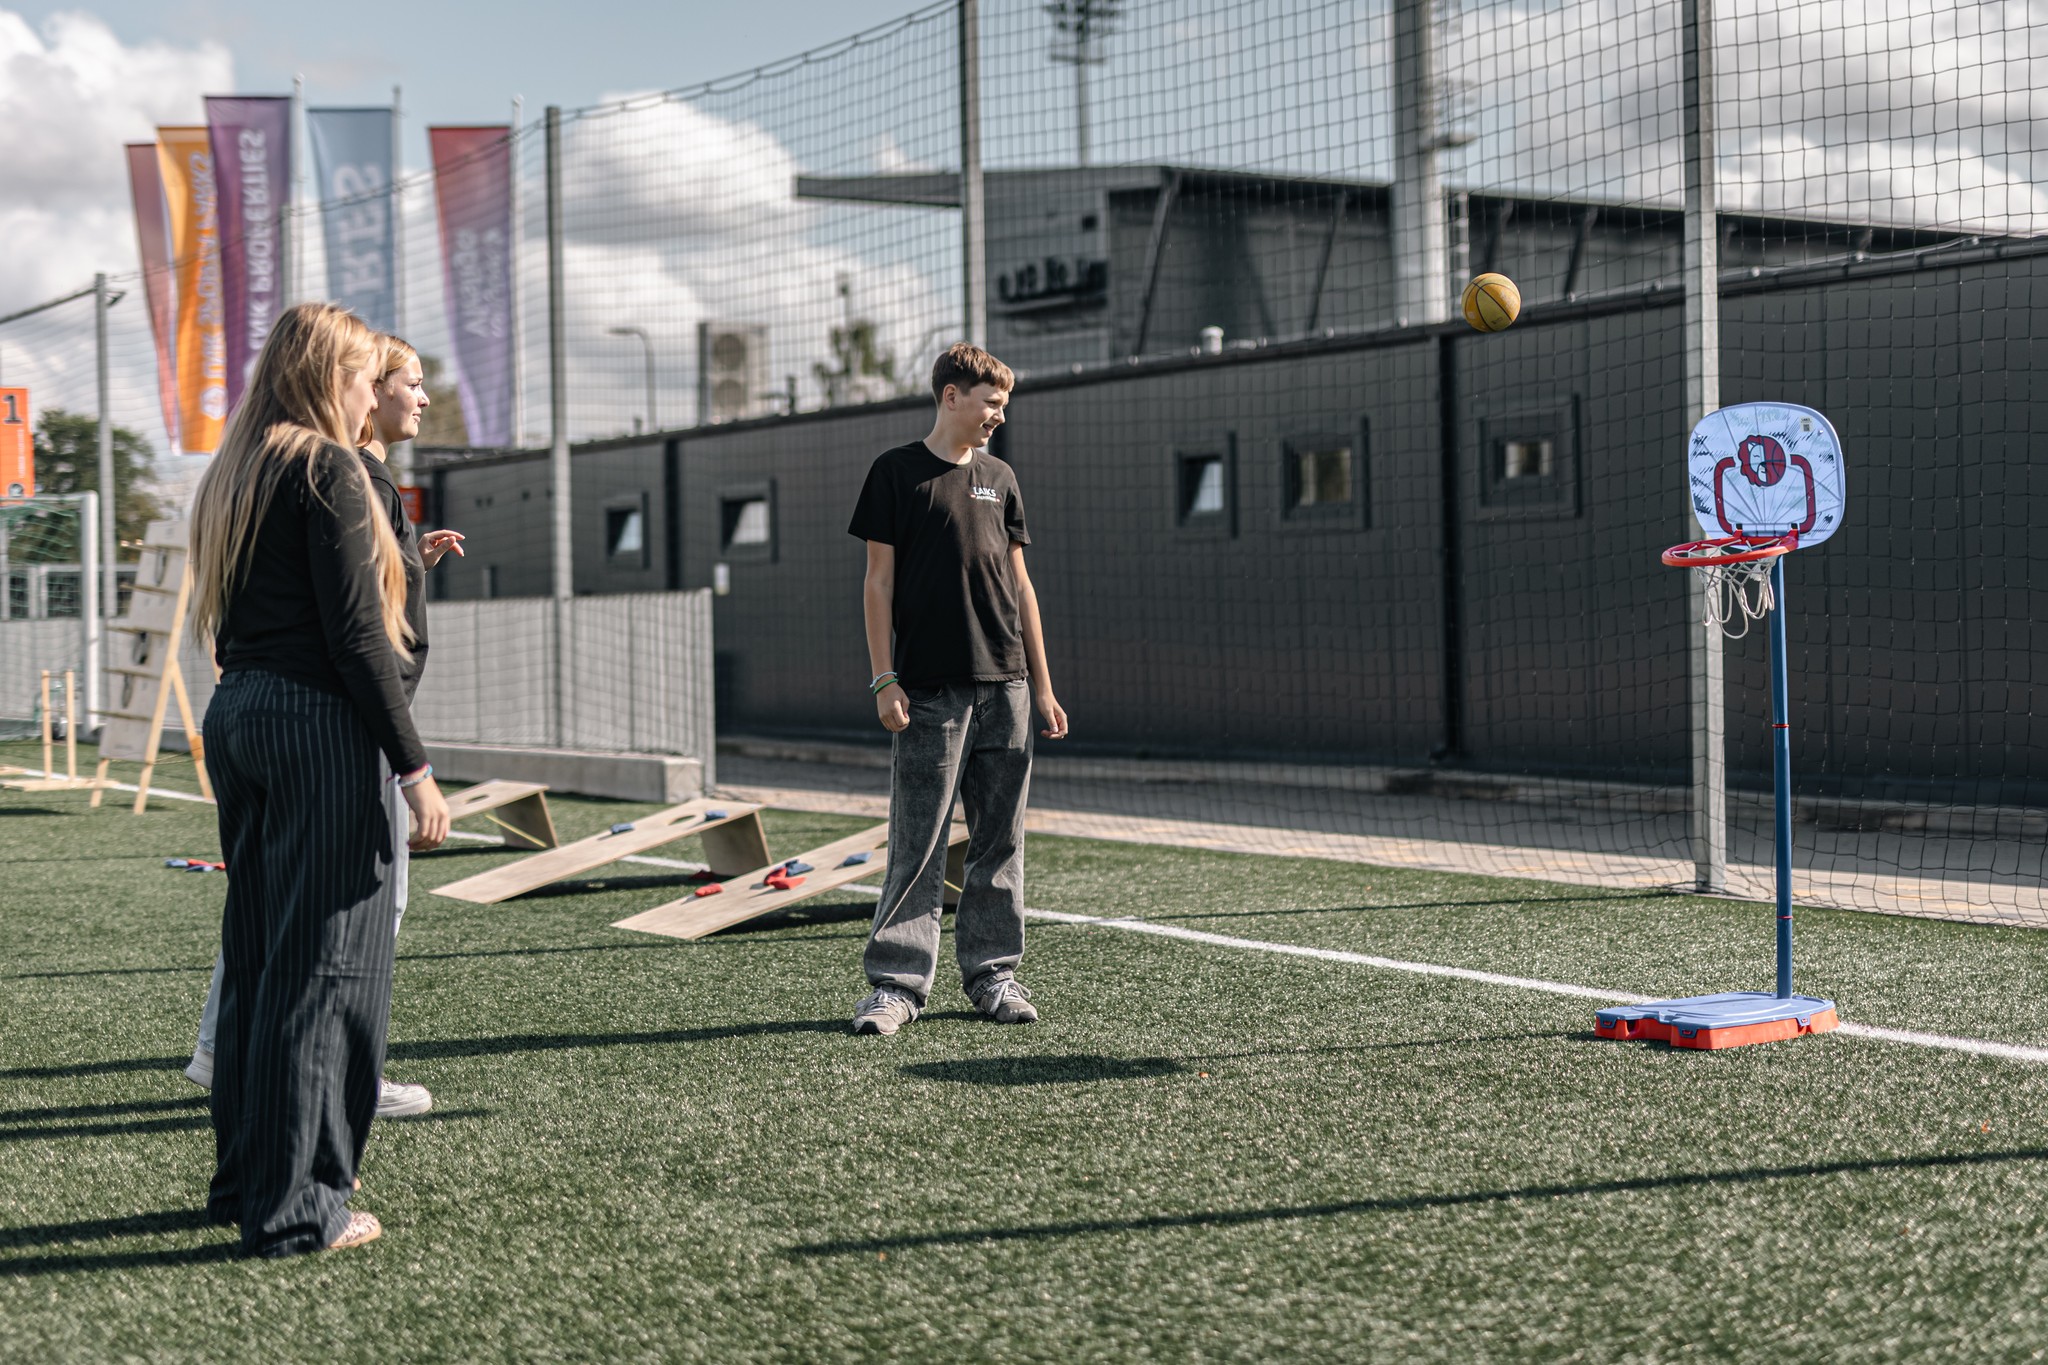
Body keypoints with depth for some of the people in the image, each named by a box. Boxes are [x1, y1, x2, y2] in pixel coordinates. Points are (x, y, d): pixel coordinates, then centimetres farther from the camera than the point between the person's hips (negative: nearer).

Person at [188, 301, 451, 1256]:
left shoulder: (232, 476, 15)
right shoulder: (328, 471, -10)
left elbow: (228, 618, 16)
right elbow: (356, 635, -16)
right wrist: (414, 768, -14)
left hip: (236, 715, 9)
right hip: (320, 726, -9)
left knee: (255, 957, 15)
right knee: (324, 965, -3)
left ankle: (244, 1178, 24)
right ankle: (295, 1206, 1)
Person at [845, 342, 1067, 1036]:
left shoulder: (999, 478, 15)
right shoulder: (896, 471, 2)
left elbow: (1020, 584, 16)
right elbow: (880, 581, -1)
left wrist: (1042, 685, 12)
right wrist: (884, 679, -8)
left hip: (1005, 689, 5)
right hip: (929, 691, -5)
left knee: (1000, 837, 6)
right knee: (917, 842, -5)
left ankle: (992, 971, 15)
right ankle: (898, 981, 1)